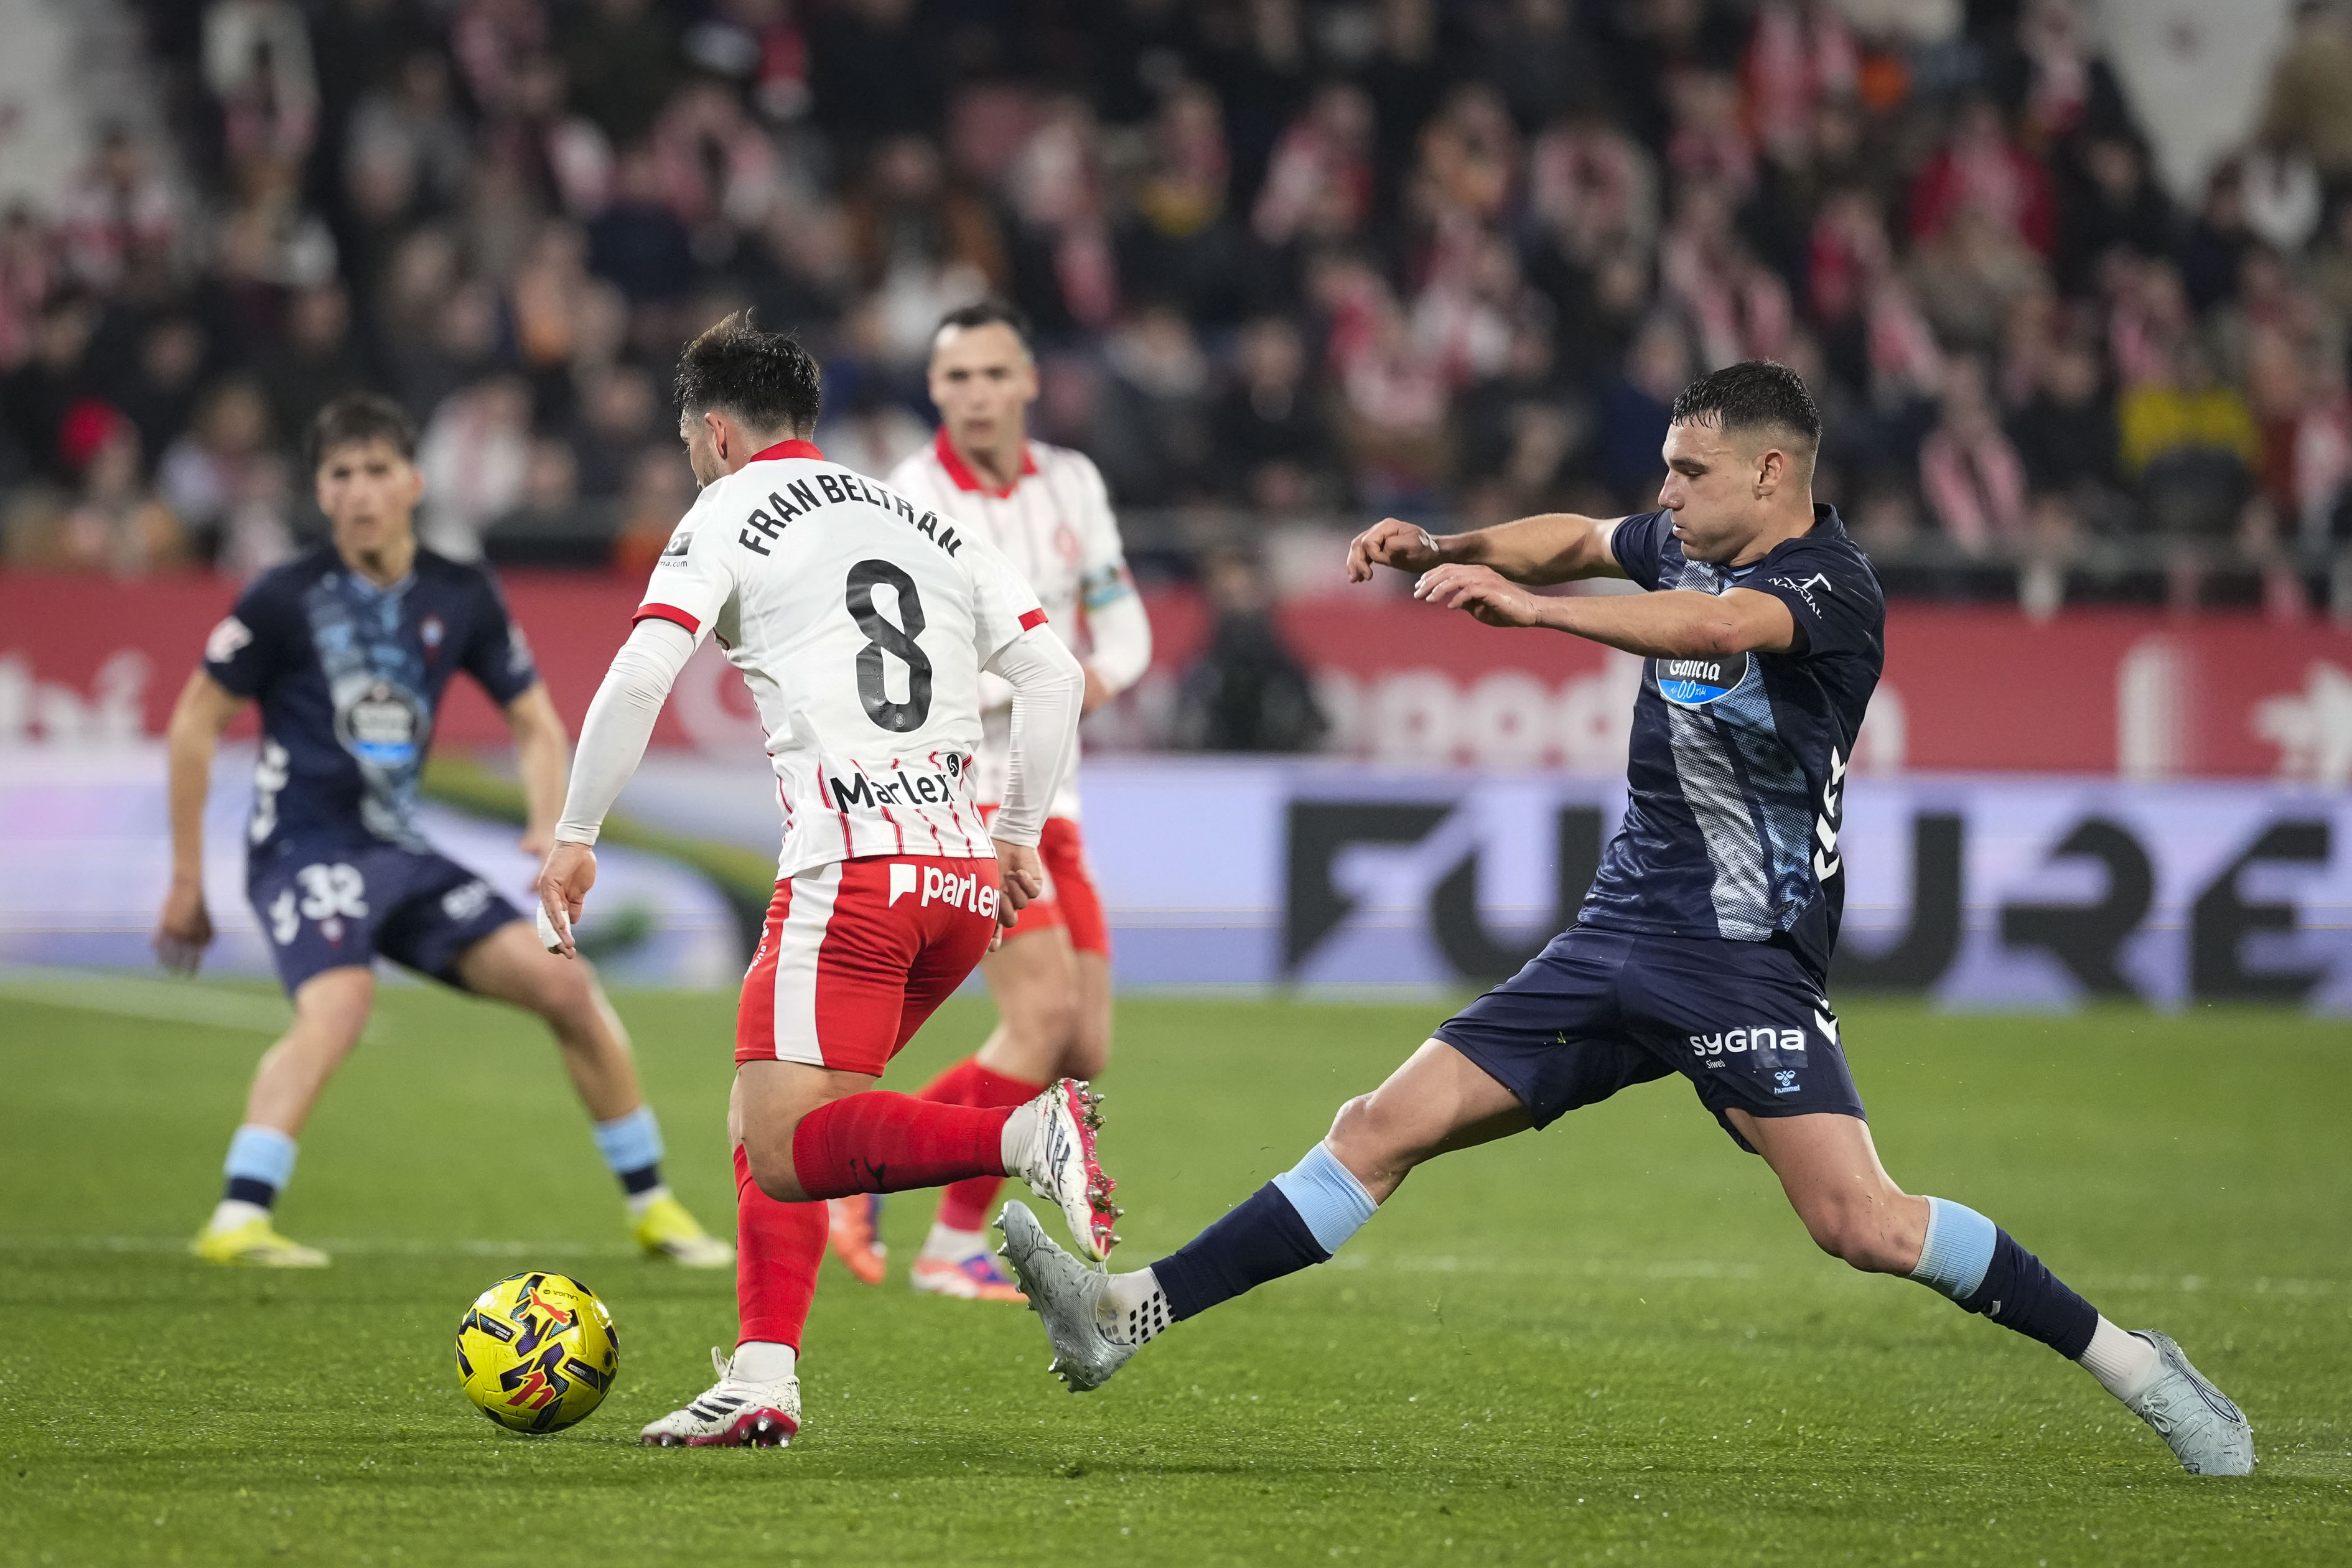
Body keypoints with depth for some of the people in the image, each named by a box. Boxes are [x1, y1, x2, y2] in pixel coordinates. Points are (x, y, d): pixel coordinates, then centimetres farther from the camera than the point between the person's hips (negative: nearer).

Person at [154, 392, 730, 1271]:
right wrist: (186, 879, -1)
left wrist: (551, 828, -6)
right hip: (304, 845, -5)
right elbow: (195, 722, -1)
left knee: (565, 985, -2)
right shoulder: (287, 600, -9)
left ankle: (651, 1208, 13)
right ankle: (237, 1222, -38)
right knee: (338, 1003, -34)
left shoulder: (461, 598, 3)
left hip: (400, 852, 5)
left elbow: (535, 722, 13)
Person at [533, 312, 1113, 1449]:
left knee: (785, 1152, -9)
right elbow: (1052, 673, 17)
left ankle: (1027, 1134, -30)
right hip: (964, 868, 7)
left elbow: (639, 679, -8)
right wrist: (1019, 835, 22)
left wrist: (574, 836, -1)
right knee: (767, 1120, 17)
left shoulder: (729, 515, 5)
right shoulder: (923, 522, 22)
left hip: (852, 865, -7)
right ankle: (762, 1380, 6)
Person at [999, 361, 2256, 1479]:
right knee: (1383, 1129, 0)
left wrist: (1527, 605, -46)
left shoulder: (1831, 592, -14)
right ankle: (1129, 1316, -2)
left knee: (1861, 1223, -21)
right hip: (1619, 937, 7)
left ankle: (2128, 1362, -6)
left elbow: (1711, 627, -36)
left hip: (1744, 965, -7)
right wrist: (1447, 550, 14)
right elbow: (1580, 540, 31)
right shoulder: (1691, 543, 10)